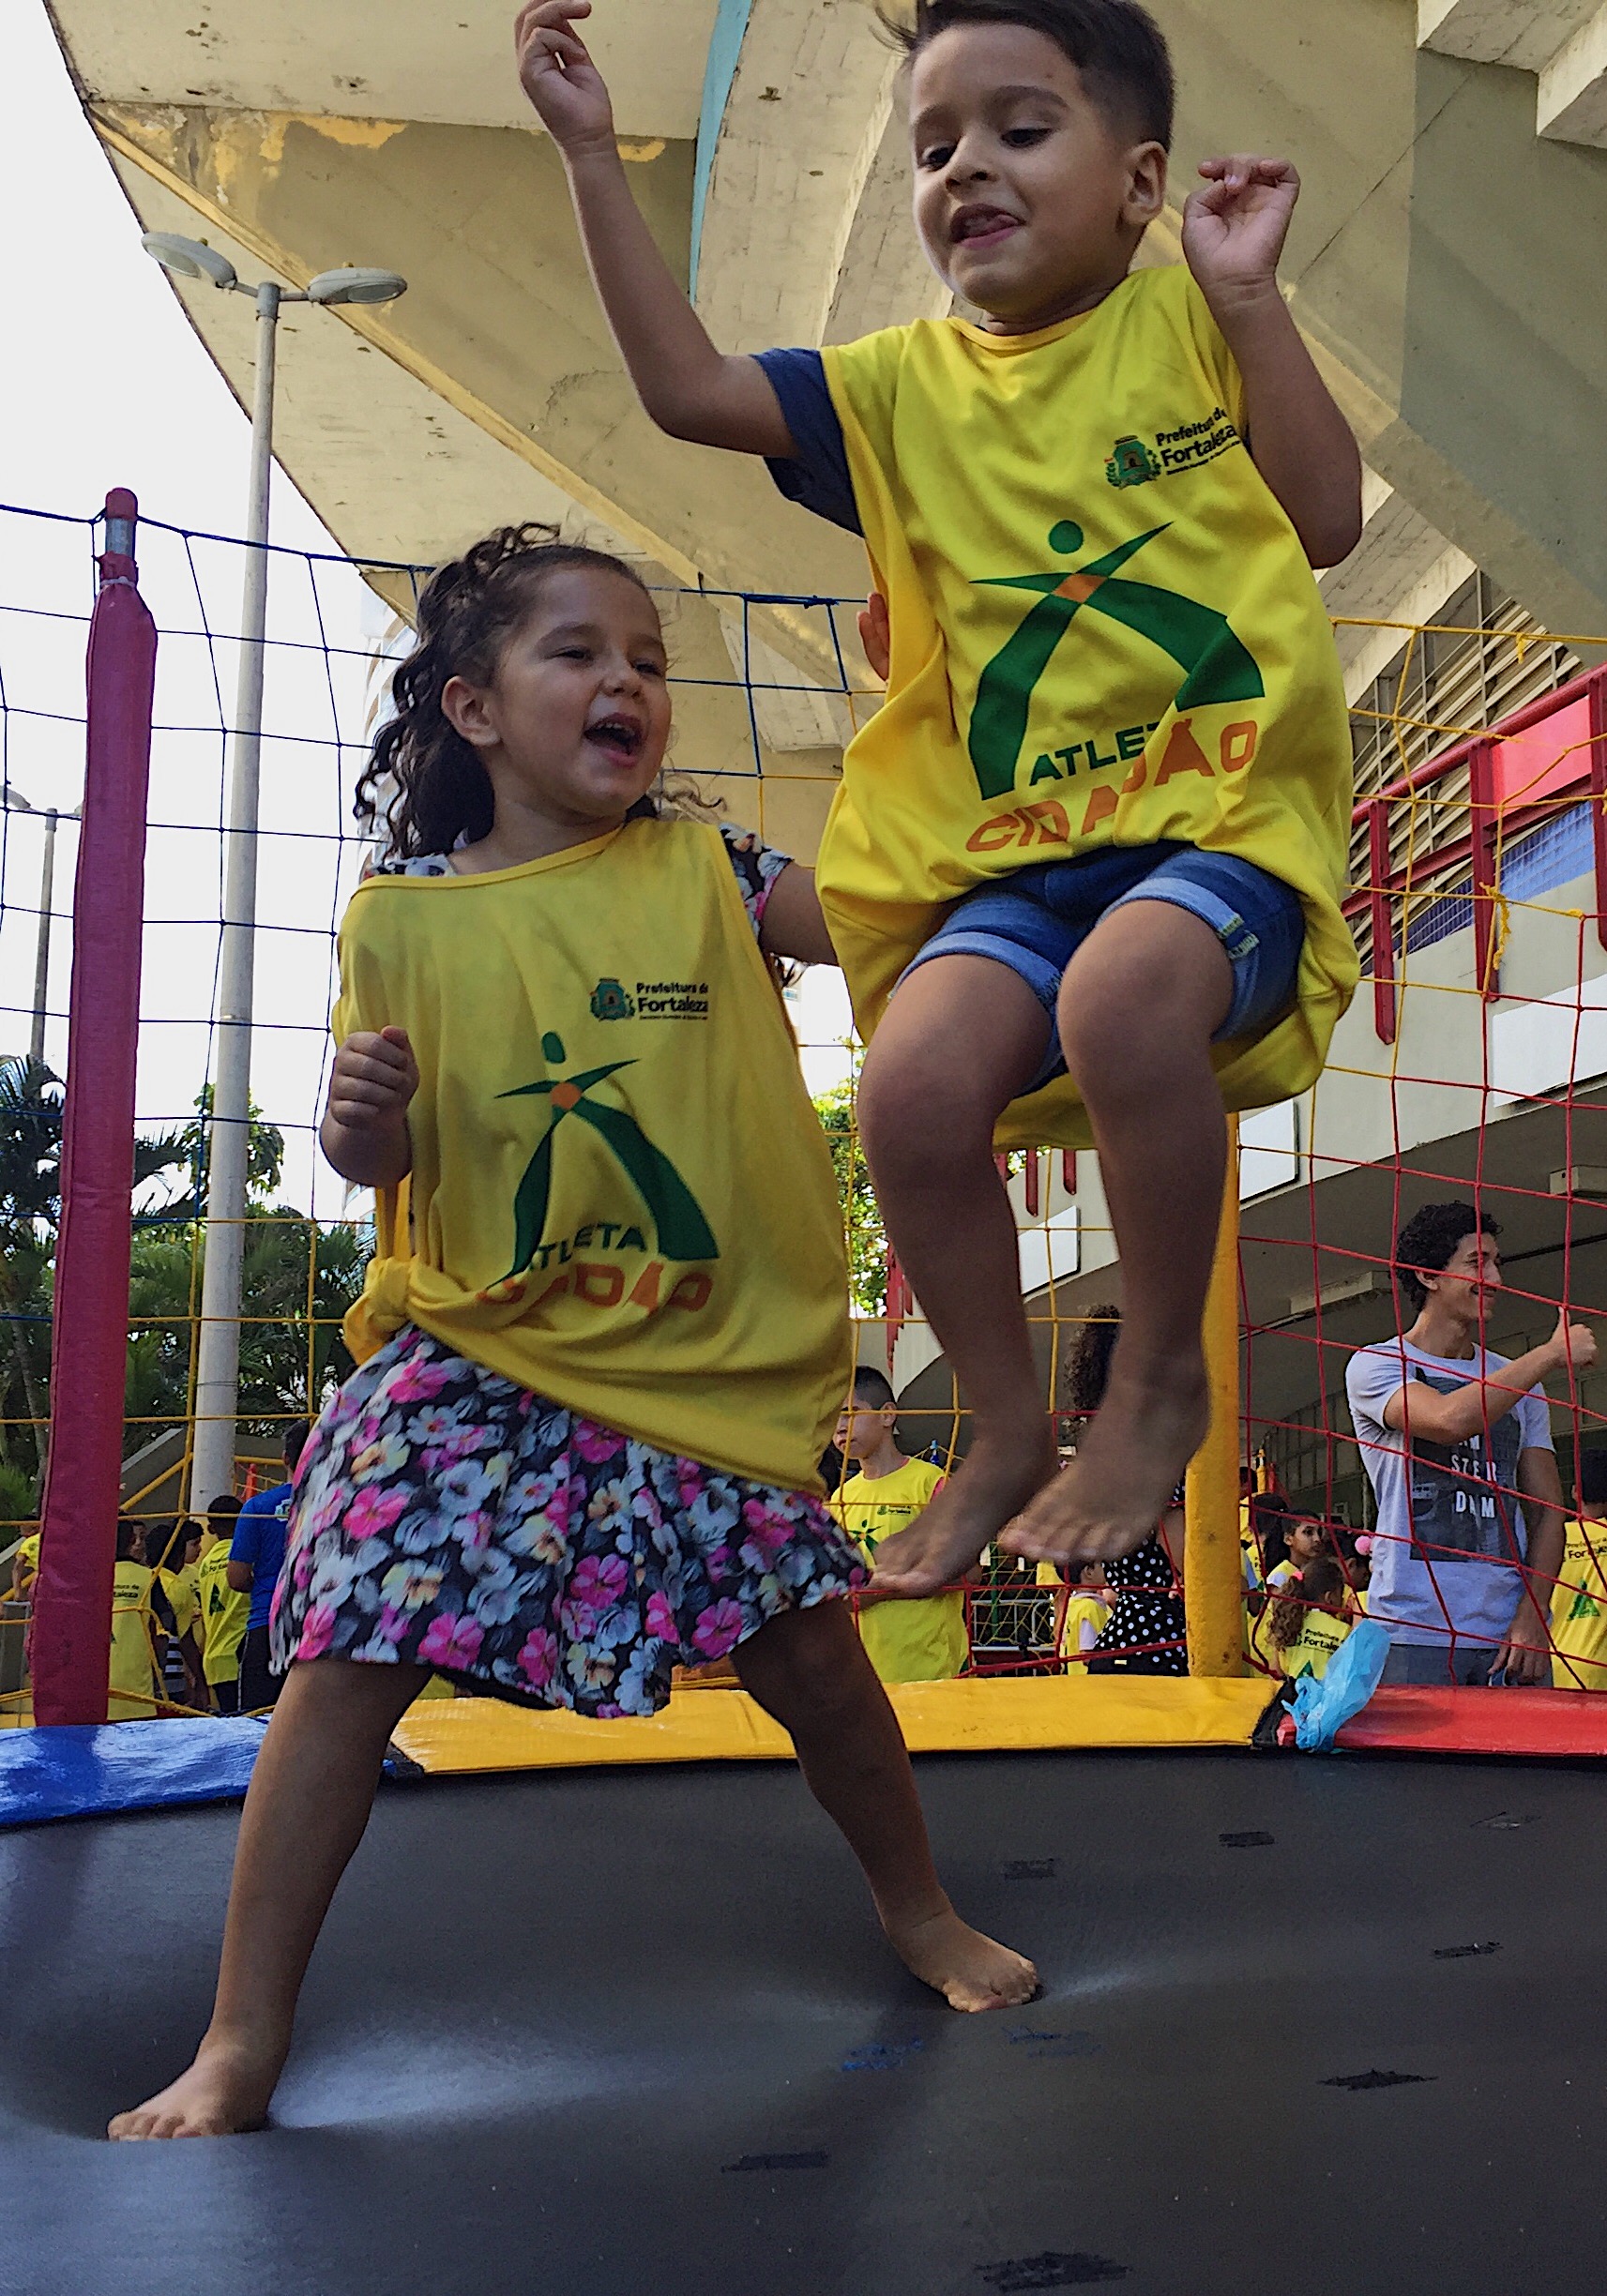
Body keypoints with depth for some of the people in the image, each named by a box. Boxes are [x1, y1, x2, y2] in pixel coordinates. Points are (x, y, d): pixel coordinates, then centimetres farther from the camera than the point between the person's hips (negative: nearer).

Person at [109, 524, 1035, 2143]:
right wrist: (361, 1122, -17)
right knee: (350, 1654, -6)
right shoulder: (402, 916, 0)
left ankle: (921, 1912, 33)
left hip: (705, 1365, 1)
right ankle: (241, 2041, 9)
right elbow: (383, 1160, 5)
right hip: (472, 1353, 0)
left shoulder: (700, 870, 1)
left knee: (805, 1644, 5)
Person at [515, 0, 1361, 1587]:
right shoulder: (912, 383, 14)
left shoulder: (1185, 316, 7)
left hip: (1226, 812, -3)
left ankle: (1161, 1384, -10)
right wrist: (590, 157, 2)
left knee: (1124, 996, -35)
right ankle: (1004, 1429, 2)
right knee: (915, 1080, -24)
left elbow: (1329, 520, 0)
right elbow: (684, 388, 6)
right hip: (1017, 853, 3)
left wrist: (1247, 295, -6)